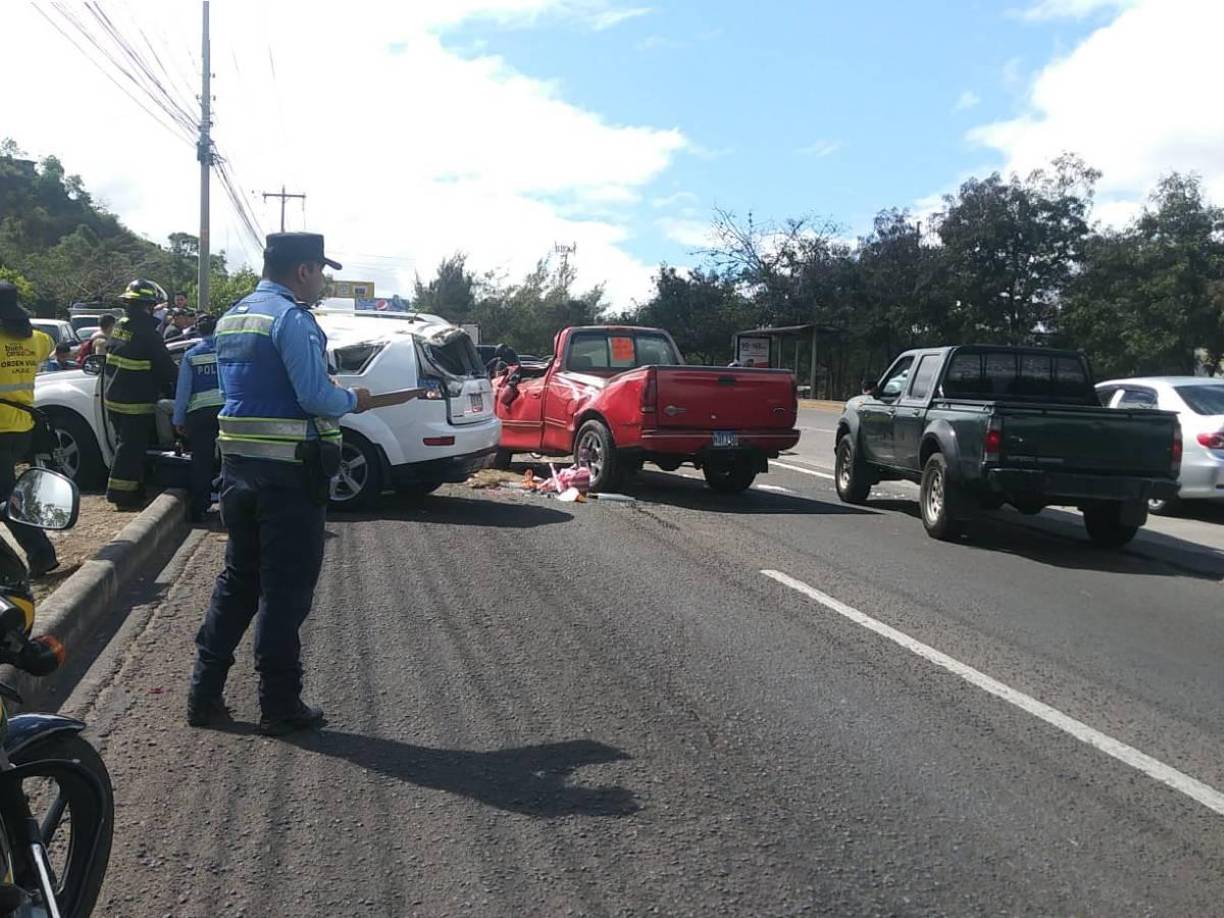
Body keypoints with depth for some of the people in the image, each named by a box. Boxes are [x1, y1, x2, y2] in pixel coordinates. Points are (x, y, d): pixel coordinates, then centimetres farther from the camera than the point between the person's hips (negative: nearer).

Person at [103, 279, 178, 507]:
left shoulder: (119, 326, 8)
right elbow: (165, 366, -14)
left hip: (112, 397, 9)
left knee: (126, 443, 18)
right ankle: (121, 491, 4)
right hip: (135, 403, -9)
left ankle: (132, 488, 26)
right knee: (131, 447, -1)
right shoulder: (146, 332, -18)